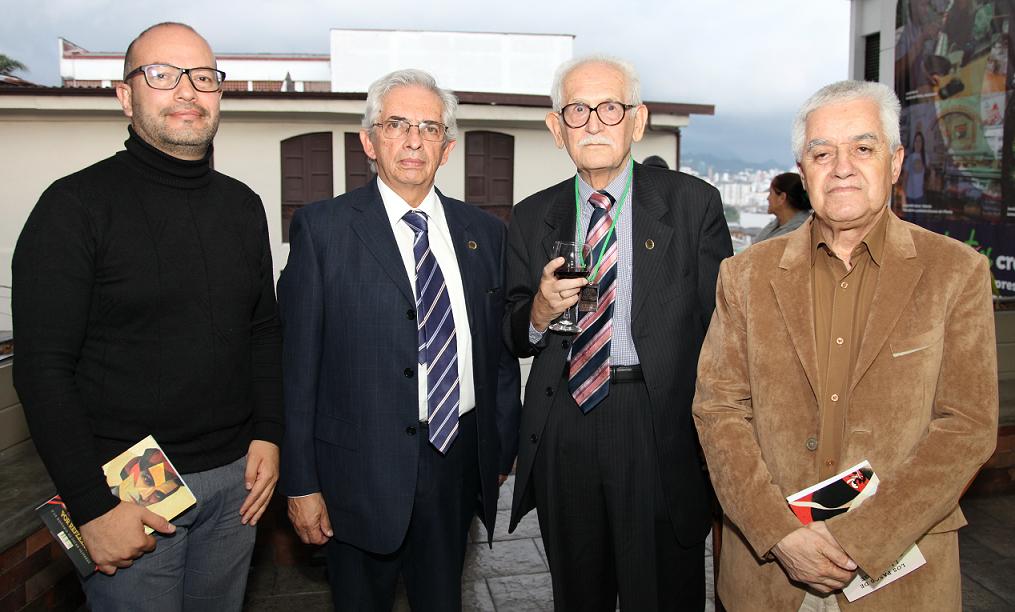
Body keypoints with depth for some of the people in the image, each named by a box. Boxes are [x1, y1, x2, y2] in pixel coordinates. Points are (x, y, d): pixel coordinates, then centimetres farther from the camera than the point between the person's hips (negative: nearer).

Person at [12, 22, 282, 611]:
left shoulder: (242, 205, 6)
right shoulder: (77, 205, -10)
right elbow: (43, 369, -12)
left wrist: (268, 434, 3)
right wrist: (93, 504, -15)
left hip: (235, 476, 5)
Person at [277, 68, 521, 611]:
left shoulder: (484, 232, 5)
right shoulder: (322, 228, -6)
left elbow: (501, 353, 8)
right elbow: (296, 364, -7)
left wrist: (503, 449, 9)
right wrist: (300, 484, -8)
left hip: (459, 460, 3)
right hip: (363, 470, -3)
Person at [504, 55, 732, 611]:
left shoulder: (693, 203, -2)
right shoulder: (531, 218, 7)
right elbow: (513, 336, 9)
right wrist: (539, 314, -14)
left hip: (660, 431, -2)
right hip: (561, 433, 3)